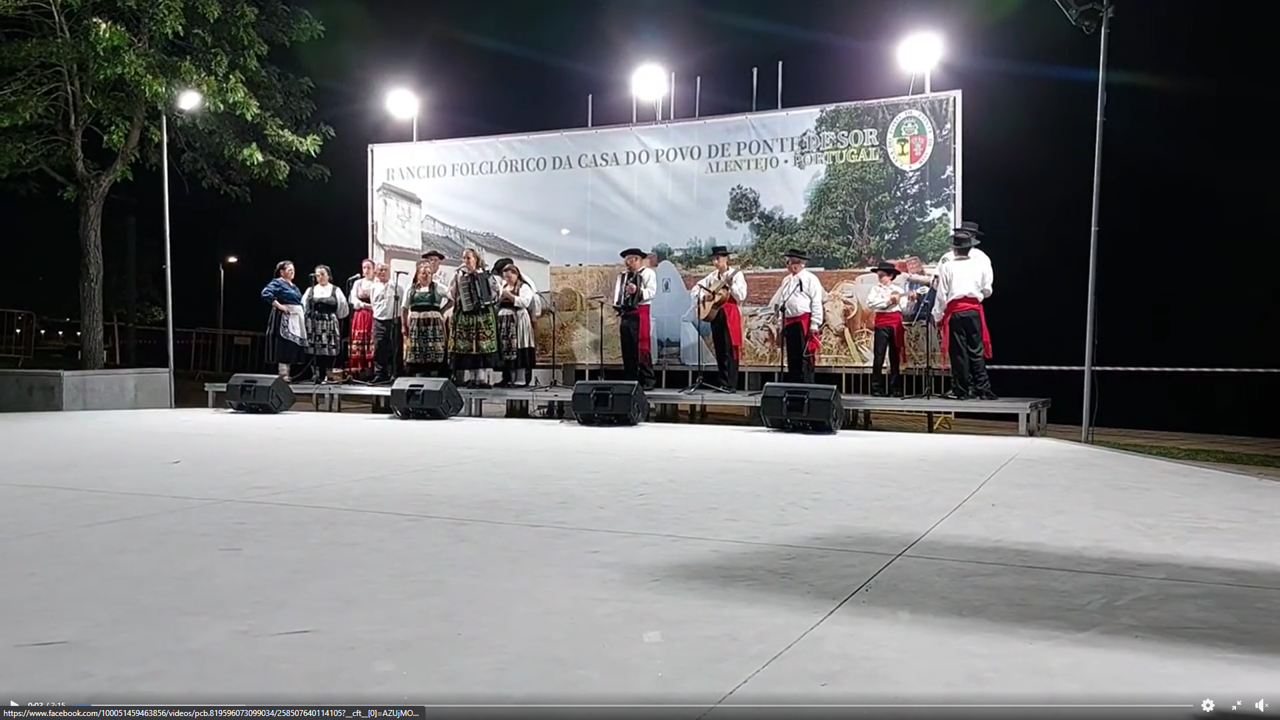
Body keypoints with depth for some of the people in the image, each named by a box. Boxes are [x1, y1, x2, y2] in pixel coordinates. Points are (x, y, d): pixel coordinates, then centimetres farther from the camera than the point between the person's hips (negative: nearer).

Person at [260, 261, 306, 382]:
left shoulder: (294, 286, 20)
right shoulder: (277, 282, -5)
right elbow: (266, 293, -20)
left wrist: (303, 315, 12)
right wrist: (279, 306, -20)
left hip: (296, 319, 8)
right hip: (284, 318, -8)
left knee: (293, 347, 7)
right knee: (284, 346, -12)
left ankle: (289, 374, 11)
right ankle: (283, 374, -12)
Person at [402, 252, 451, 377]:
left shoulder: (438, 286, 5)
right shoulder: (411, 289, 10)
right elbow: (405, 310, 11)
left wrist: (442, 310, 4)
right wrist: (404, 327, 5)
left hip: (434, 324, -2)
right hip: (416, 325, 2)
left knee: (434, 357, -5)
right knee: (417, 357, 1)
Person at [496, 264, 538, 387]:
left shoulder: (524, 287, 1)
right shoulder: (503, 287, 22)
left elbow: (525, 302, -13)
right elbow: (497, 304, 25)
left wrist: (510, 296, -14)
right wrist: (499, 298, 5)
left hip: (518, 321, -6)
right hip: (503, 321, 6)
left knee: (518, 350, -11)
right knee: (504, 349, 1)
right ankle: (507, 379, 5)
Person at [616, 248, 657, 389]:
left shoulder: (648, 273, 1)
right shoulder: (626, 276, 23)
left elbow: (652, 291, -14)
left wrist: (637, 291, -31)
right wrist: (619, 313, 16)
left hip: (640, 313, -8)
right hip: (626, 314, 8)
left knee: (642, 348, -10)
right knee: (627, 349, 7)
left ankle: (647, 381, -8)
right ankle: (629, 380, 12)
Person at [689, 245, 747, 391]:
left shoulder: (736, 275, -4)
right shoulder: (712, 276, 13)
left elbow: (741, 297, -13)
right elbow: (695, 288, 15)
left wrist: (731, 284, -23)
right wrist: (703, 294, -4)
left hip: (729, 314, -6)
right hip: (714, 313, 6)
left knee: (730, 350, -8)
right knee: (719, 350, 8)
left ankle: (731, 385, -6)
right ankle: (721, 383, 13)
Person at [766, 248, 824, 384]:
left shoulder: (810, 279, -5)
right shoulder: (786, 280, 18)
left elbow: (816, 303, -9)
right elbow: (777, 300, 22)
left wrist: (814, 326, -14)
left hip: (805, 323, -7)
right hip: (789, 323, 7)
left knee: (805, 357, -7)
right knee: (792, 357, 10)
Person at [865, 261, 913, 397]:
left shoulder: (898, 290, 12)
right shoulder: (876, 289, 4)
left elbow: (904, 308, 5)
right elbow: (871, 303, -14)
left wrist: (910, 299, -10)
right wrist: (888, 300, -18)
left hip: (896, 324, 3)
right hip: (882, 323, -3)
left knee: (895, 357, 6)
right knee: (878, 356, -5)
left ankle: (895, 388, 11)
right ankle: (877, 388, -1)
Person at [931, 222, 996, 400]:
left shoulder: (946, 263, -6)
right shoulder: (982, 260, -1)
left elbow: (942, 293, -4)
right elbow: (987, 290, 3)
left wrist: (937, 316, 4)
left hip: (954, 311, -2)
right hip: (974, 310, 2)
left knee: (958, 352, 4)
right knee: (976, 350, 8)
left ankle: (961, 390, 8)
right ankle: (983, 389, 7)